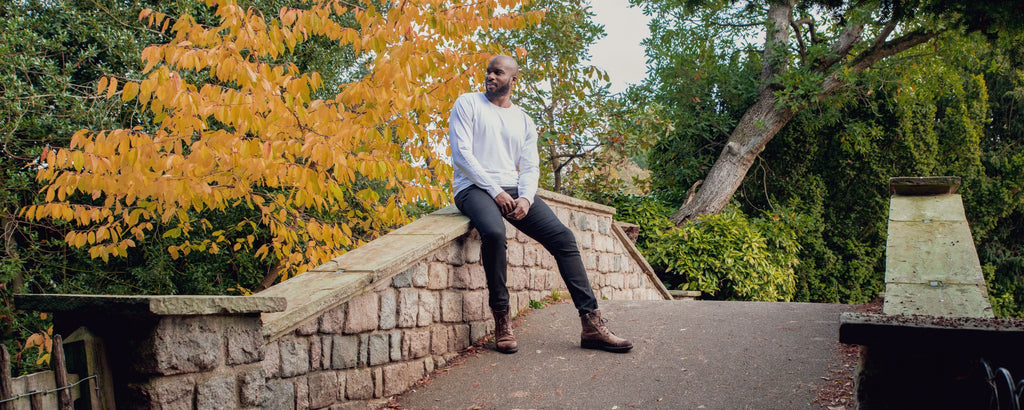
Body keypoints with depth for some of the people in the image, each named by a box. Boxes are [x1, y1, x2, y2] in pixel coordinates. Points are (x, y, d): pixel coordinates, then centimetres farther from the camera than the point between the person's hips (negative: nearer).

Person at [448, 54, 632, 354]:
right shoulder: (468, 104, 7)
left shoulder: (523, 121, 19)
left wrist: (525, 197, -11)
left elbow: (530, 167, 12)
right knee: (494, 232, -38)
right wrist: (495, 191, -14)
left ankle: (592, 325, -13)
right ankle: (501, 320, -21)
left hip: (513, 189, 5)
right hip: (474, 188, -4)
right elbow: (461, 153, -5)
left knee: (563, 237, -14)